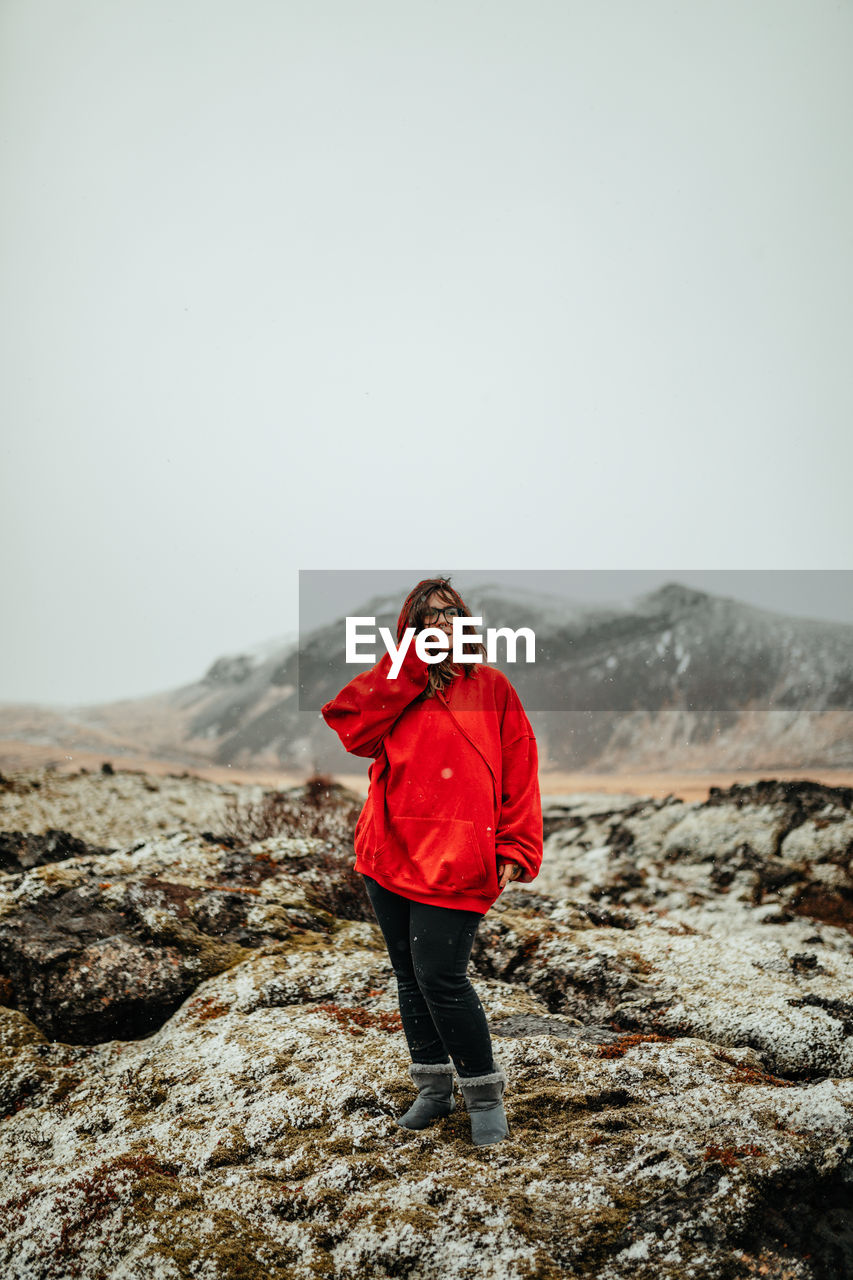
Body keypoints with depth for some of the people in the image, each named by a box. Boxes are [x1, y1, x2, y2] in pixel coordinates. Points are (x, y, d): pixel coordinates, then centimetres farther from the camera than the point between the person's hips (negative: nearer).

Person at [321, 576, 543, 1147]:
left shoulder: (490, 685, 3)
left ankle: (486, 1093, 12)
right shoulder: (397, 688, 10)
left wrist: (515, 848, -7)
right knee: (409, 976, 13)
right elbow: (346, 724, -8)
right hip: (390, 855, 4)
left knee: (440, 976, -9)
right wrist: (408, 663, -9)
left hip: (455, 863, -4)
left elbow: (519, 773, 1)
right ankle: (434, 1087, 30)